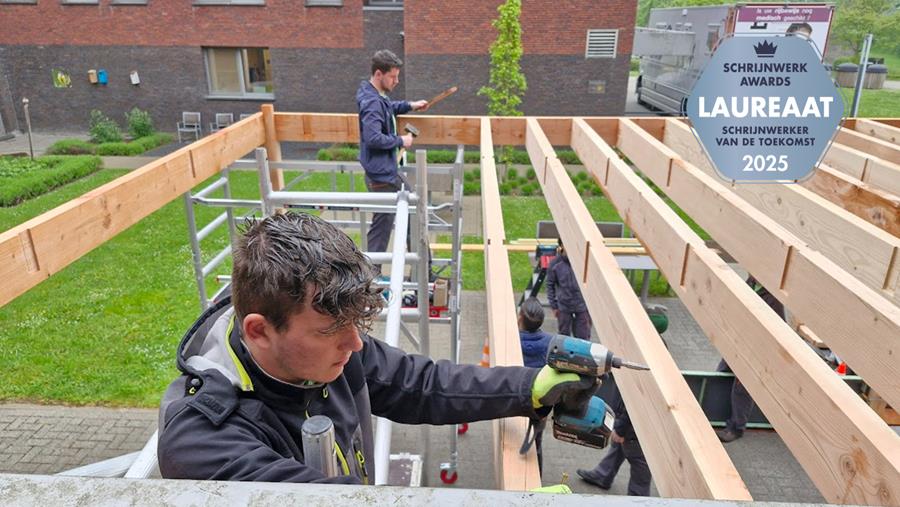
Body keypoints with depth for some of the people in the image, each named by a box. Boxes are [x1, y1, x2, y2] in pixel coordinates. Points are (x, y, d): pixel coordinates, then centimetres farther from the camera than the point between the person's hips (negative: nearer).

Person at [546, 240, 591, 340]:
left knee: (583, 337, 7)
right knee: (564, 336, 14)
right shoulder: (554, 264, -10)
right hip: (563, 306, 0)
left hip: (582, 305, 0)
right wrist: (554, 306, -2)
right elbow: (550, 285, -1)